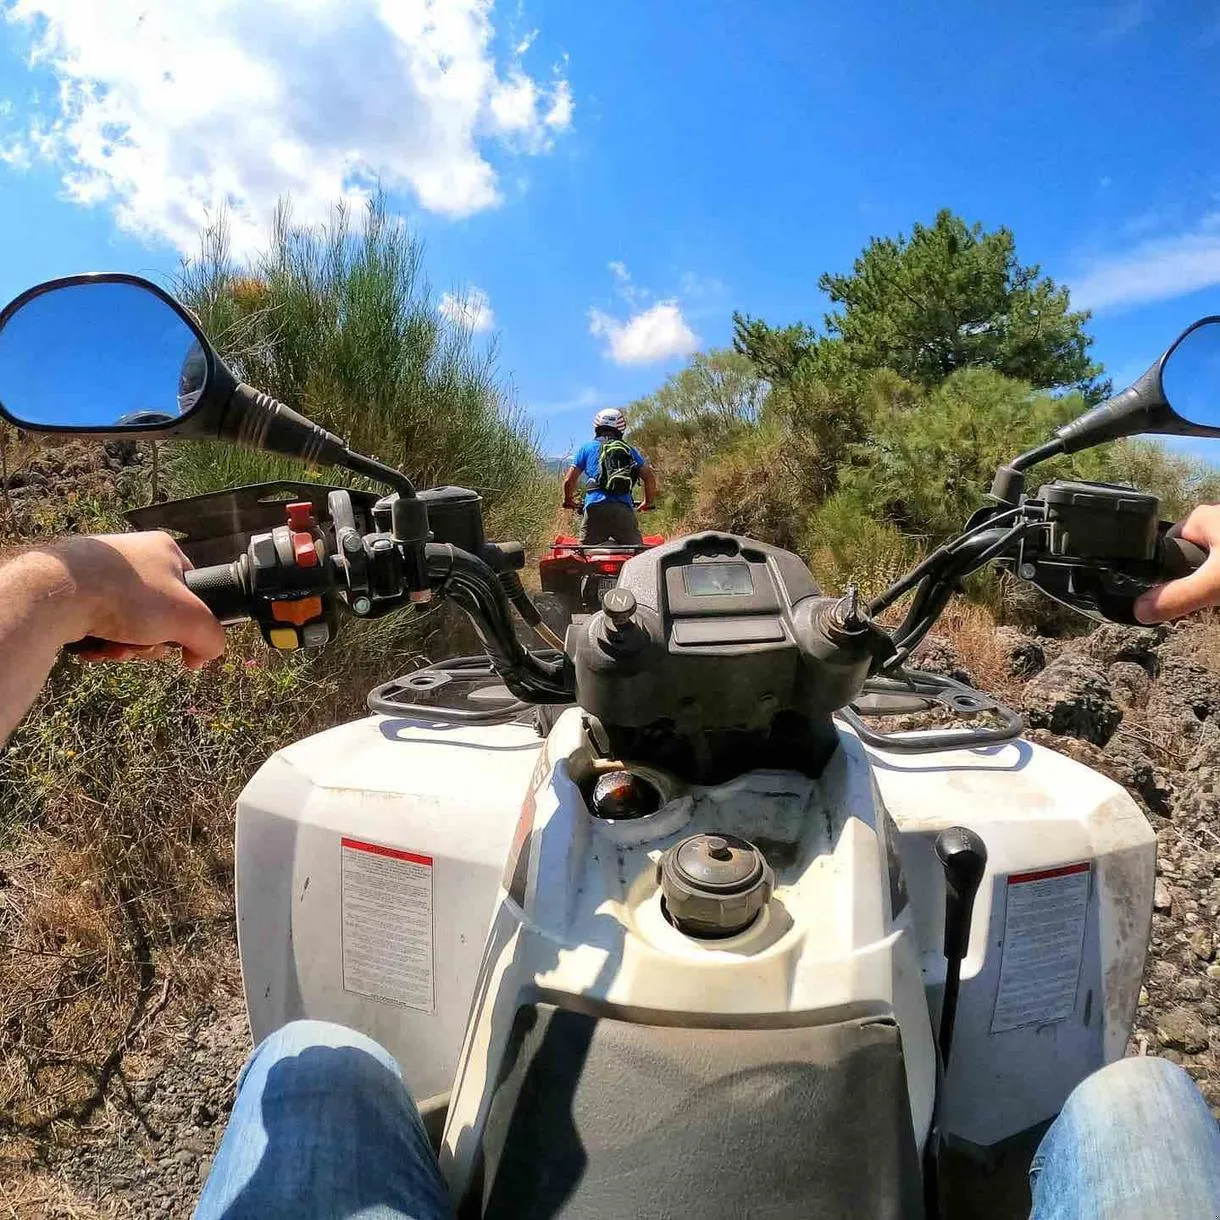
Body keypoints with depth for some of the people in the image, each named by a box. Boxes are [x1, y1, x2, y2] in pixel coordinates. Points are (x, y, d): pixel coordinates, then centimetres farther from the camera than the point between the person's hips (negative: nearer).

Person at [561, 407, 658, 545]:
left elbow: (569, 480, 10)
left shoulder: (587, 448, 16)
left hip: (595, 508, -1)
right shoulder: (630, 450, 20)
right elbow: (650, 478, 12)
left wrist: (568, 500, 29)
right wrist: (649, 502, 28)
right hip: (624, 510, 1)